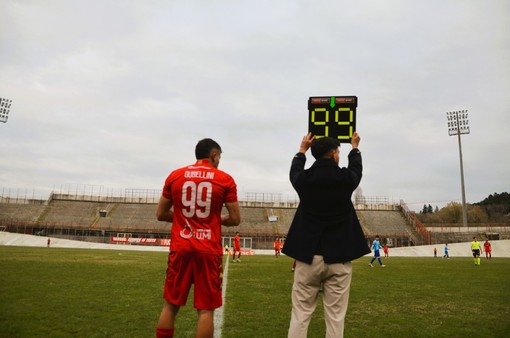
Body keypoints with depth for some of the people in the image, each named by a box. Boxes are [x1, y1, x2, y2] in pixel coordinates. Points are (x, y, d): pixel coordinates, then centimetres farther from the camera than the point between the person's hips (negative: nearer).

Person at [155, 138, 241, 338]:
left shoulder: (175, 176, 5)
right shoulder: (225, 180, -2)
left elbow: (161, 214, 10)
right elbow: (235, 219, -2)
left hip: (180, 248, 2)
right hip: (209, 250, -2)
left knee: (170, 305, 14)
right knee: (205, 309, 6)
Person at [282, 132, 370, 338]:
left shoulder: (303, 179, -3)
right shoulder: (345, 178, -5)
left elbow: (294, 170, 22)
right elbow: (356, 167, 20)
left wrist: (302, 150, 40)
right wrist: (354, 147, 40)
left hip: (308, 256, 1)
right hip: (338, 258, -1)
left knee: (300, 315, 6)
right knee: (335, 317, 6)